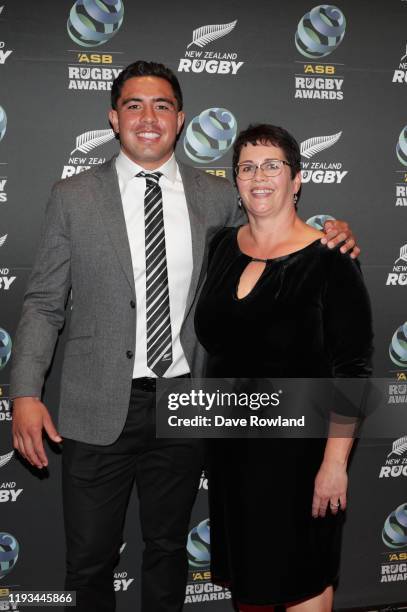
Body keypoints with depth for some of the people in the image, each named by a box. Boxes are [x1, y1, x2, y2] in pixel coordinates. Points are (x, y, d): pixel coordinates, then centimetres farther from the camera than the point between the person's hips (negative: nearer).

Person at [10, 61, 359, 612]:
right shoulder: (73, 196, -1)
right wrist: (25, 393, -10)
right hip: (99, 409, -1)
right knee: (89, 562, 10)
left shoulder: (216, 196, 3)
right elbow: (43, 303, 0)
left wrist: (329, 237, -6)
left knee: (168, 548, 19)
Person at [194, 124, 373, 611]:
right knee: (242, 570, 21)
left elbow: (352, 372, -15)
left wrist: (335, 462, -18)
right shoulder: (224, 247, 3)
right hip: (230, 443, 6)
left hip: (297, 447, -5)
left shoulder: (329, 260, -14)